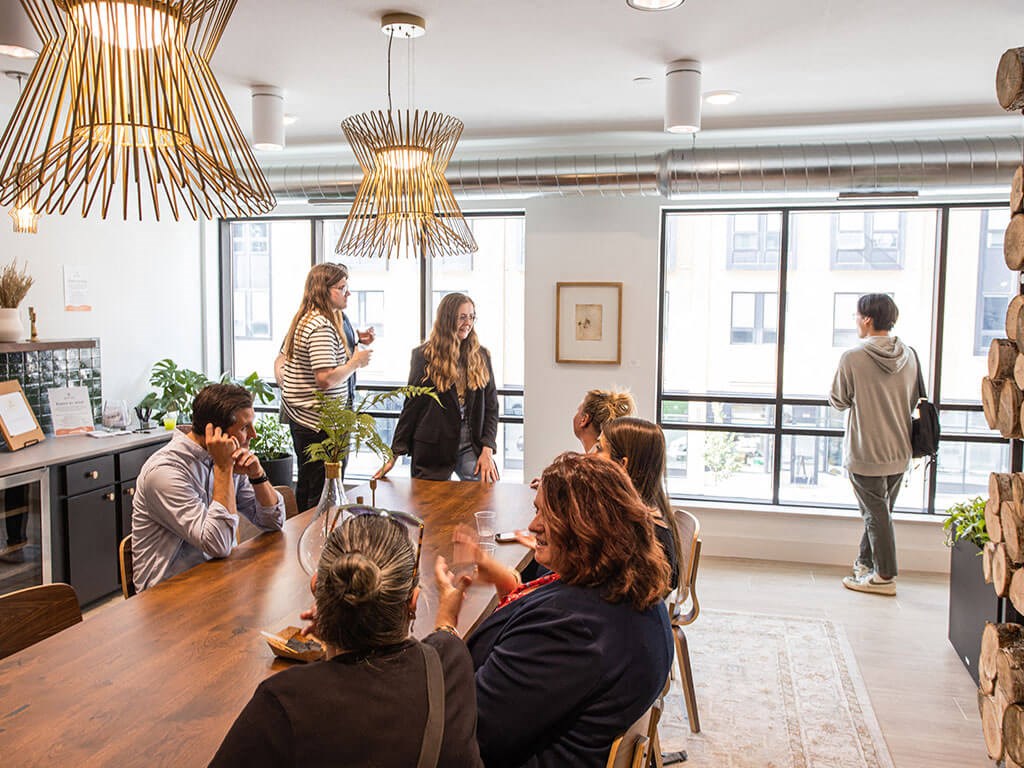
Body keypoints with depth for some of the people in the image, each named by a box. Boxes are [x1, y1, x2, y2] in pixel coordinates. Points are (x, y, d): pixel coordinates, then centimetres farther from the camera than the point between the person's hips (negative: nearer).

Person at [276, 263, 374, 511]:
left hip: (298, 415, 11)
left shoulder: (303, 320, 13)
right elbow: (326, 378, -27)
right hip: (320, 423, -11)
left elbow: (280, 363, 22)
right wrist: (356, 362, -13)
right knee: (324, 493, -3)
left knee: (306, 486, 21)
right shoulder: (323, 326, -20)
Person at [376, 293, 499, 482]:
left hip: (471, 445, 2)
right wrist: (394, 455, 1)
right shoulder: (424, 355, 0)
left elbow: (491, 406, 7)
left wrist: (487, 449, -4)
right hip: (433, 449, -2)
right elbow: (411, 406, 3)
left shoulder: (481, 356, 7)